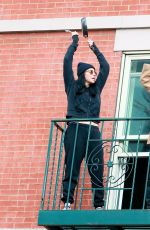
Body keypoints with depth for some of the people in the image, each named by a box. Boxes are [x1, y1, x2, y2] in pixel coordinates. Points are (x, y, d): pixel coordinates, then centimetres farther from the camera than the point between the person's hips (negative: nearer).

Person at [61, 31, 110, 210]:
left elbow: (105, 66, 27)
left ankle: (99, 205, -4)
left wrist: (94, 48, 32)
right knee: (72, 167, -9)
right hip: (76, 129, -4)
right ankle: (67, 202, -13)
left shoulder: (96, 89, 22)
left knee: (97, 169, -3)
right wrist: (74, 42, 18)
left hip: (93, 131, 4)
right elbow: (67, 61, 7)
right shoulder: (72, 87, 12)